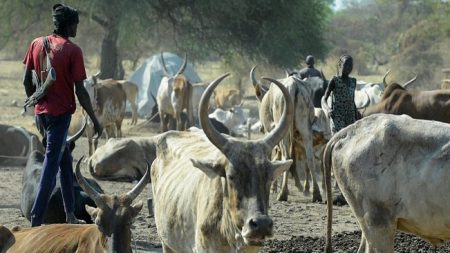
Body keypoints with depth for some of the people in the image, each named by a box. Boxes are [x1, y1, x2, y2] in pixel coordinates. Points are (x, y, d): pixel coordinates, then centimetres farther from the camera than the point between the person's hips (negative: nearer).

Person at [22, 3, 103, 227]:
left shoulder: (37, 44, 4)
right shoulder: (72, 50, -11)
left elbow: (27, 80, 8)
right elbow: (80, 91, -11)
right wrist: (95, 121, -4)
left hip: (41, 113, 6)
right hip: (61, 113, -6)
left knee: (64, 160, 19)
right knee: (51, 164, -4)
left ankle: (70, 214, 23)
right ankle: (37, 221, -10)